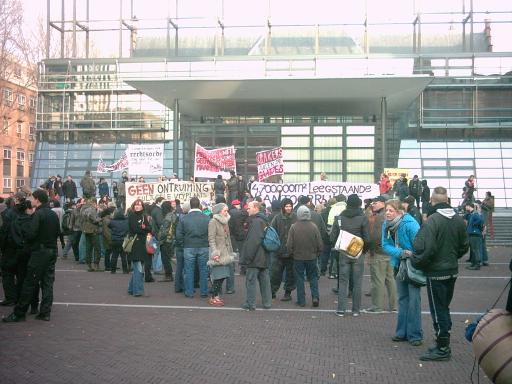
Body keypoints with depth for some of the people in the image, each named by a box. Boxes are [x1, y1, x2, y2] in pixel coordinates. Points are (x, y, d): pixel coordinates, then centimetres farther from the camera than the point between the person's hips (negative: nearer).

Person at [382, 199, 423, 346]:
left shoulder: (410, 224, -23)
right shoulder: (386, 225, -4)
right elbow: (386, 245, -7)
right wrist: (401, 253, -23)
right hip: (399, 265, 7)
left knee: (414, 299, -6)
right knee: (402, 298, 13)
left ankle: (415, 335, 2)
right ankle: (402, 332, 22)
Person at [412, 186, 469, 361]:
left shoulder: (433, 220, -21)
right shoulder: (458, 219, 2)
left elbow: (426, 248, -26)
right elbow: (464, 246, 10)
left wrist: (416, 262, -9)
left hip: (436, 272, -7)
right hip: (452, 271, 7)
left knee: (438, 309, 2)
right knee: (444, 307, 18)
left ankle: (442, 348, 9)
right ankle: (444, 344, 25)